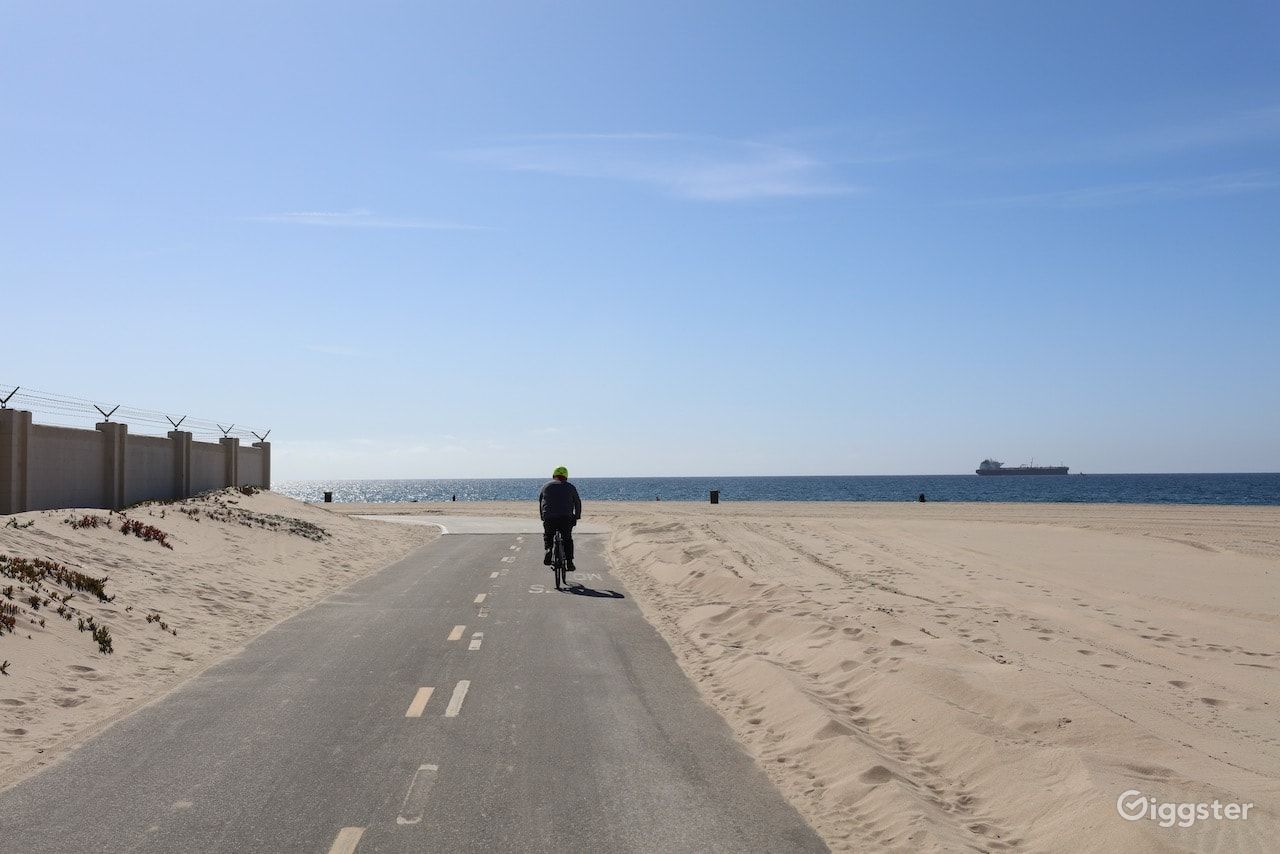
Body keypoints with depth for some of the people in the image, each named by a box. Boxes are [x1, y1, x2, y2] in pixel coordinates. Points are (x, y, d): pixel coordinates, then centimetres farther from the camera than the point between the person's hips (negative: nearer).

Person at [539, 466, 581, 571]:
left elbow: (540, 502, 18)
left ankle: (548, 549, -3)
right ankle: (569, 562, 6)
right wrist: (577, 517, 21)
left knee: (548, 536, 23)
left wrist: (542, 517, 24)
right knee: (567, 539, 14)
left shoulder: (546, 486, 15)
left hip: (549, 518, 0)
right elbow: (577, 503, 13)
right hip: (566, 518, 0)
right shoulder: (570, 487, 13)